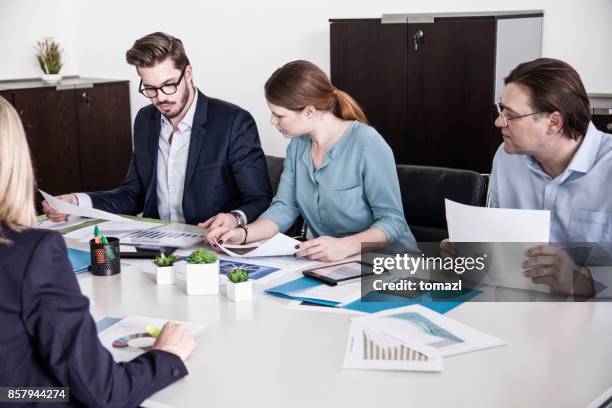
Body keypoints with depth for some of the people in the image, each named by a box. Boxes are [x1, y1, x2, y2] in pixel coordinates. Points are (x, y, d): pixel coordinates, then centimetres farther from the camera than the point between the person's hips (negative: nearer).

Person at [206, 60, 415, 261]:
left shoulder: (366, 143, -14)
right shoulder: (298, 145, 8)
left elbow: (392, 220, -17)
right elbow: (284, 208, 5)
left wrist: (345, 246, -33)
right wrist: (243, 233, -12)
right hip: (327, 260, 6)